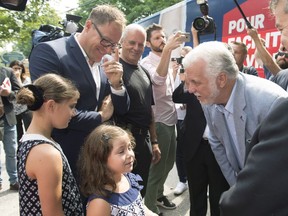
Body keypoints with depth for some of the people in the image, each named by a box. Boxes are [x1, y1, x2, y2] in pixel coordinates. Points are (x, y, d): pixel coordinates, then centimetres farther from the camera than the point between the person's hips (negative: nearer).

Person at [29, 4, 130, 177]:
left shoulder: (104, 63, 4)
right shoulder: (49, 52, -16)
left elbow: (122, 109, 8)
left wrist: (116, 83, -12)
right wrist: (101, 116, -11)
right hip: (67, 160, -6)